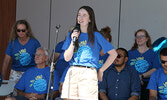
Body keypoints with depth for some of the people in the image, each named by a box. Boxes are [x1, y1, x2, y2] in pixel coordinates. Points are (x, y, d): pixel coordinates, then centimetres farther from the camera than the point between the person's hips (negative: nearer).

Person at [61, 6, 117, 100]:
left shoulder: (96, 35, 4)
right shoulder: (72, 34, 13)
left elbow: (113, 54, 3)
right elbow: (67, 58, 6)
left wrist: (101, 70, 3)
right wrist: (73, 41, -5)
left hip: (88, 74, -3)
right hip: (72, 73, 3)